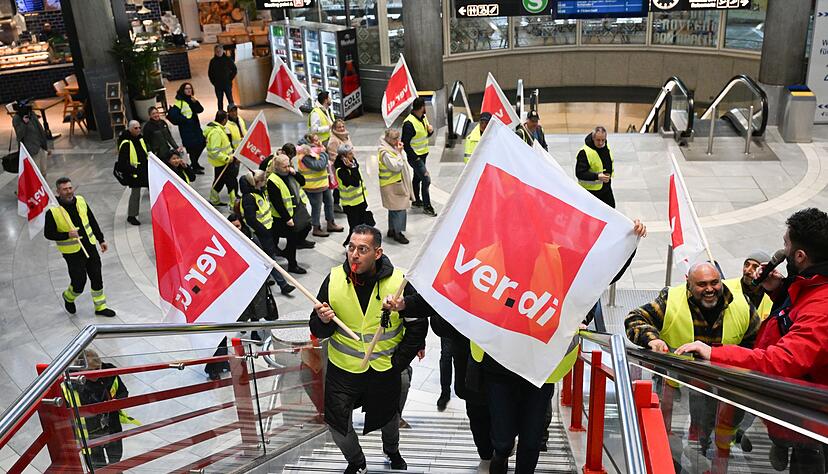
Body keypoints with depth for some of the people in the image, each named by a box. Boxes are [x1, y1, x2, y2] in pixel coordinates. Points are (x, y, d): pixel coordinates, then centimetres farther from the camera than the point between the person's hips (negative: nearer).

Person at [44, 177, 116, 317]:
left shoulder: (80, 201, 0)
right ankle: (68, 297, 35)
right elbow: (48, 234, -9)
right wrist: (67, 235, -24)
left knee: (97, 278, 10)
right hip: (72, 252, -5)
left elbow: (92, 221, 11)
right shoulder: (53, 210, -15)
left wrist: (101, 240, 12)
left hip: (90, 247, 5)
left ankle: (100, 307, 25)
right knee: (79, 282, 0)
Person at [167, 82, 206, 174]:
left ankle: (195, 162, 30)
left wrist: (195, 102, -14)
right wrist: (184, 119, -15)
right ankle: (194, 167, 5)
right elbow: (173, 114, -19)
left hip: (195, 125, 8)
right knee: (192, 146, -7)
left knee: (202, 143, 11)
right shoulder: (179, 101, -11)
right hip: (186, 128, -8)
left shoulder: (192, 99, 12)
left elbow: (200, 110, 3)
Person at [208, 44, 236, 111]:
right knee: (219, 100, 6)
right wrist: (213, 82, 4)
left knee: (230, 99, -5)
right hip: (217, 85, 2)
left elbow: (234, 70, 5)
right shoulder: (213, 61, 4)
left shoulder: (228, 59, -1)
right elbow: (210, 73, 13)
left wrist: (230, 79, 0)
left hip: (227, 84, -2)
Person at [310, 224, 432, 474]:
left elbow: (418, 325, -5)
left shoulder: (397, 281, -15)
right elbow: (318, 331, -8)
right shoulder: (334, 279, -13)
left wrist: (400, 359, -12)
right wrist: (323, 321, -29)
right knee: (337, 423, 4)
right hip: (343, 369, 0)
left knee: (388, 417, 22)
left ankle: (392, 451, 56)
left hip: (384, 369, 0)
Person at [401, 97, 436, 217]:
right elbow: (405, 143, -21)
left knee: (417, 178, 22)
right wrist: (415, 157, -19)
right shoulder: (409, 123, -24)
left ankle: (416, 200, 37)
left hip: (423, 154, 9)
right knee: (426, 179, -9)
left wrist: (430, 130, -6)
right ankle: (427, 207, 0)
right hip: (415, 156, -9)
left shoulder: (423, 118, 4)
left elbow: (427, 134, 18)